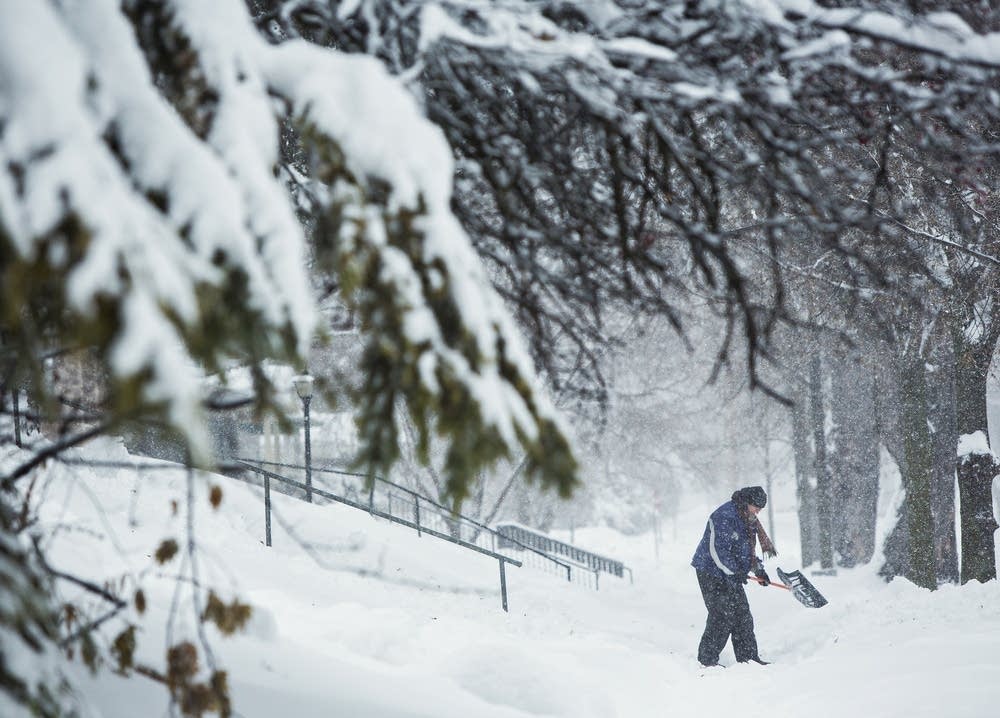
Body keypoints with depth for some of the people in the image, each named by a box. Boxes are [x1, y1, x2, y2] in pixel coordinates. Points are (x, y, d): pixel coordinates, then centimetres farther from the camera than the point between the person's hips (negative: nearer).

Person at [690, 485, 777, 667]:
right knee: (722, 615, -12)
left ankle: (748, 657, 14)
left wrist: (759, 569, 13)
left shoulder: (748, 520, 12)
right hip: (711, 573, -10)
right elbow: (717, 550, -24)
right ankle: (707, 659, -6)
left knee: (742, 615, 8)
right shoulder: (724, 517, -20)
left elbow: (747, 549, 24)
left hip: (731, 574, 10)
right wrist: (733, 572, -21)